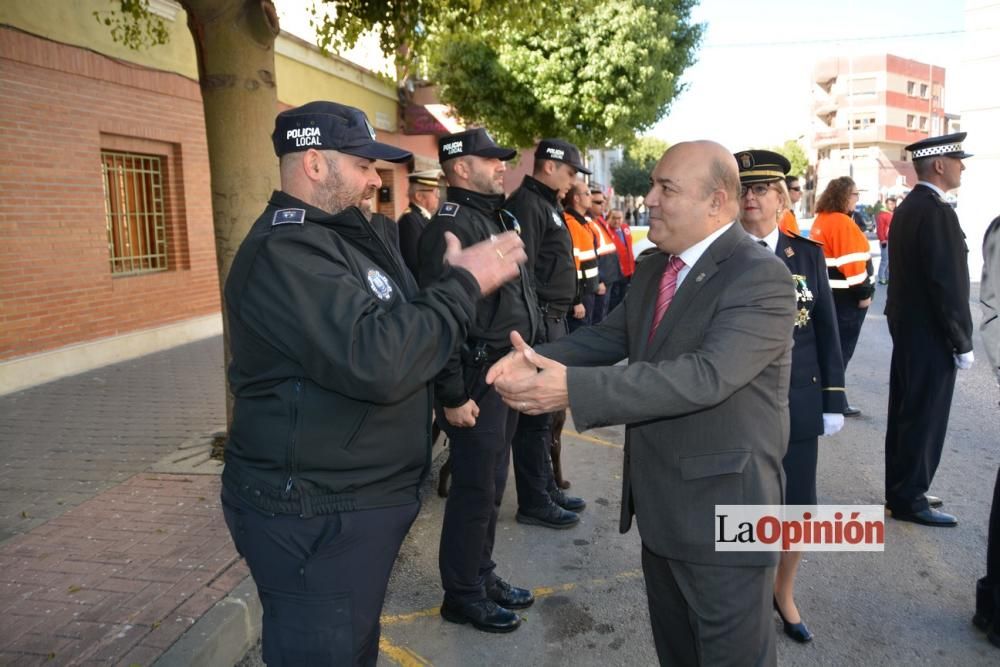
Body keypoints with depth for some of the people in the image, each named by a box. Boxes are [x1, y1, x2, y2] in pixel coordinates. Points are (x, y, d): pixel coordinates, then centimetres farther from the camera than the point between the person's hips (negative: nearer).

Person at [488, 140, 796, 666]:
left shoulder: (761, 278, -20)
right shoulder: (652, 269, 8)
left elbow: (705, 375, -32)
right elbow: (609, 336, 5)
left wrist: (574, 388, -38)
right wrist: (538, 358, -16)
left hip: (722, 509, -8)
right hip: (659, 503, 8)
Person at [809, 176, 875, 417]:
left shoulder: (820, 220, 9)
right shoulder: (843, 223, -18)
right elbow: (853, 263, -21)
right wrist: (864, 293, -15)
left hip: (827, 293, 9)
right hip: (846, 296, -9)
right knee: (842, 349, -1)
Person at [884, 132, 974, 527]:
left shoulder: (906, 208, 11)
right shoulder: (937, 212, -18)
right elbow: (947, 283, -21)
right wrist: (962, 342, -14)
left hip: (907, 327, 10)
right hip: (930, 334, -10)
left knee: (906, 414, 15)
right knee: (924, 418, 0)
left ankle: (900, 491, 26)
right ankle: (909, 498, 10)